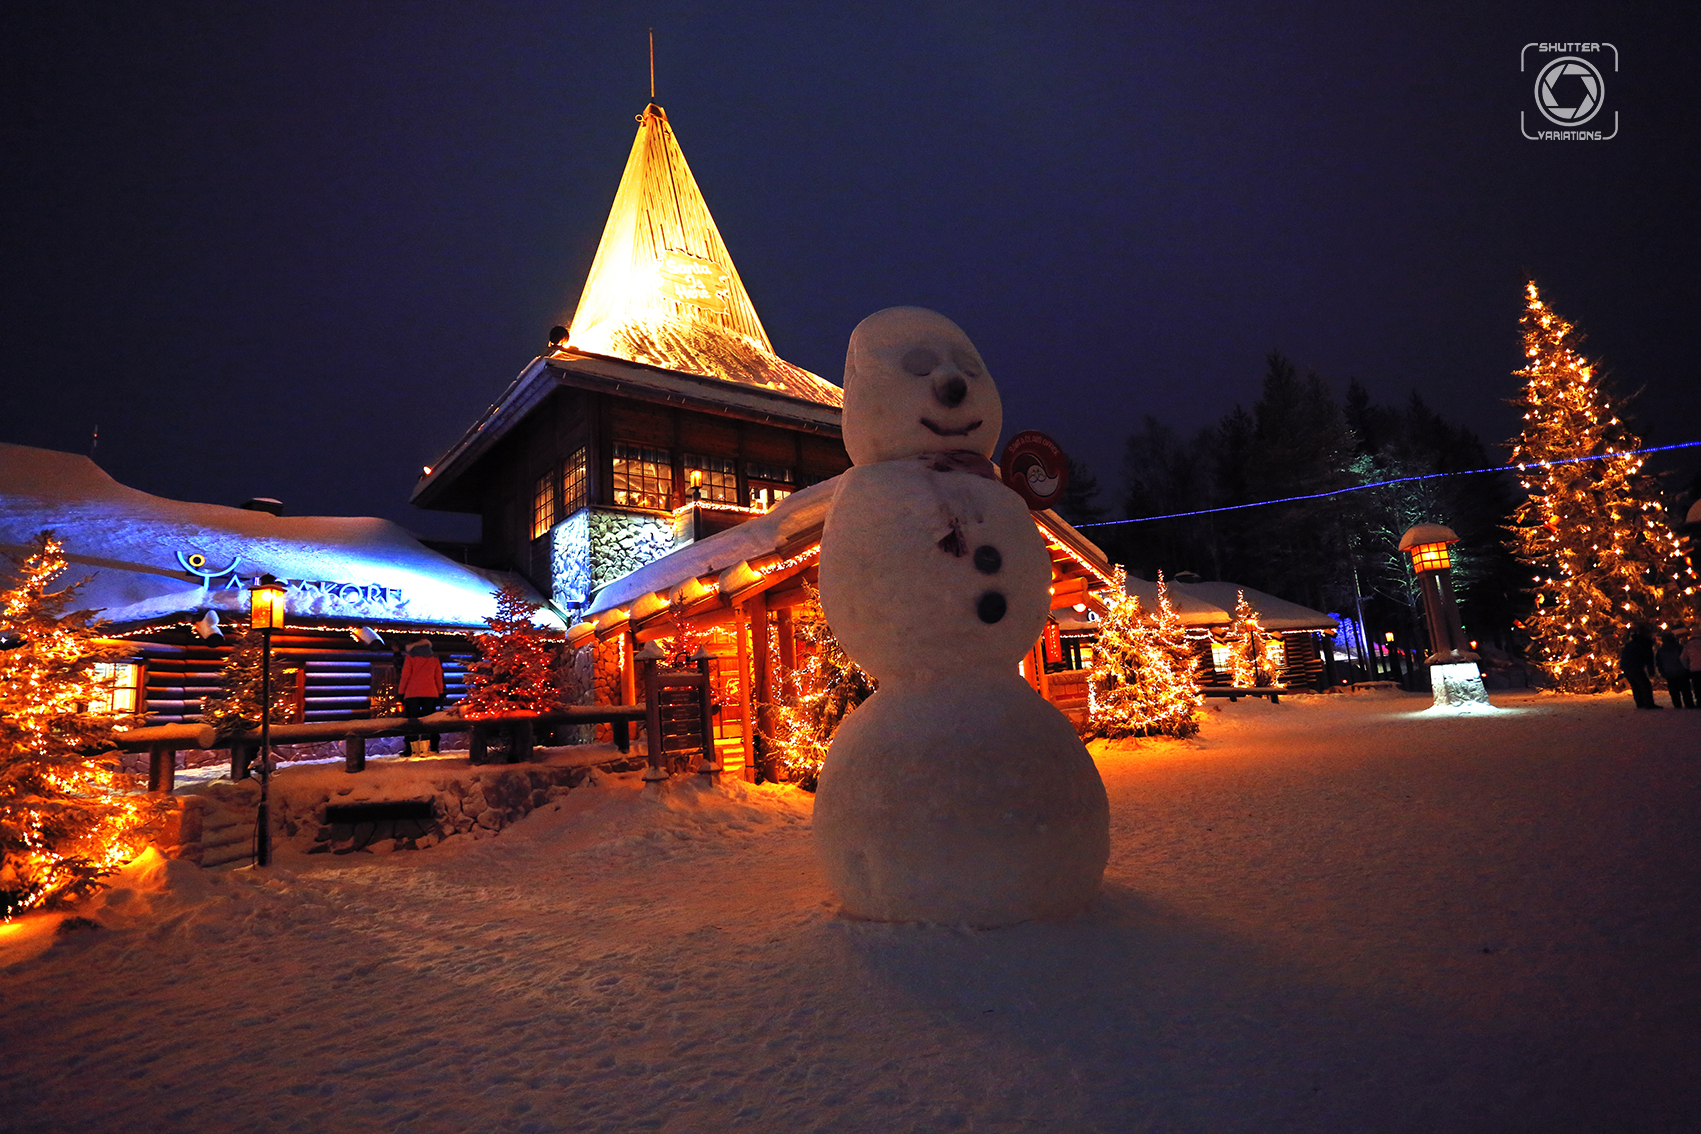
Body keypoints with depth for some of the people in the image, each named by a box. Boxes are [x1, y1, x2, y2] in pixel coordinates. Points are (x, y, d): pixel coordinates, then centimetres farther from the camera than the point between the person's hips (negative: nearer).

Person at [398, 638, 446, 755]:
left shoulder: (411, 656, 3)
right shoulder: (434, 658, 13)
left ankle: (415, 750, -1)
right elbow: (439, 677, 14)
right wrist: (440, 692, 18)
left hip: (412, 693, -2)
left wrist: (401, 693, 4)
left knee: (413, 720, 3)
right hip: (430, 693, 2)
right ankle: (424, 749, -4)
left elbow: (405, 676, 0)